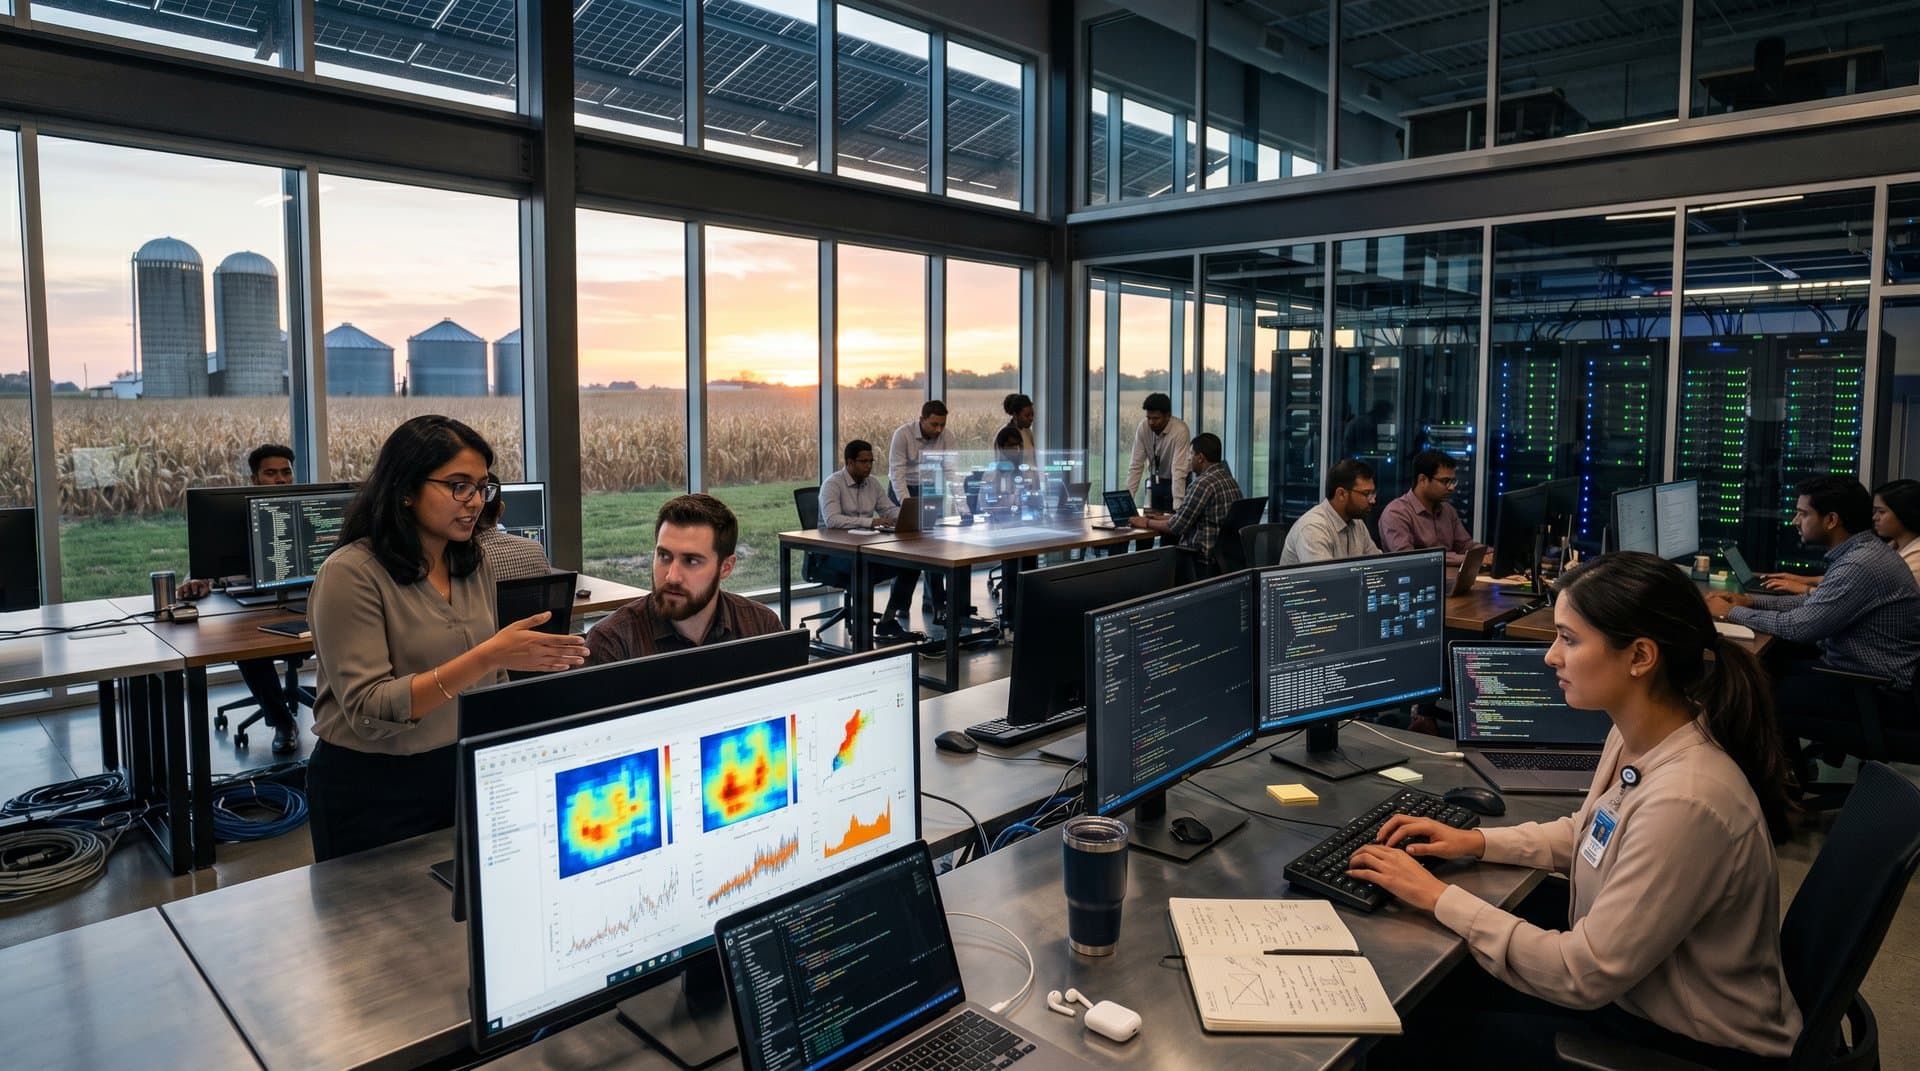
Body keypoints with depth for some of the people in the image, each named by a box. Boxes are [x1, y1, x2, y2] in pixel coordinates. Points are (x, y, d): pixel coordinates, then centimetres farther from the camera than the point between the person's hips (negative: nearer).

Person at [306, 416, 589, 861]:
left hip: (464, 774, 5)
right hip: (372, 792, -5)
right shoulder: (350, 574, -16)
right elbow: (369, 711, -23)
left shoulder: (474, 562, 3)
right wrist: (486, 656, -32)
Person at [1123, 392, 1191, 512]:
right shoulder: (1143, 427, -16)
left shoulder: (1180, 431, -28)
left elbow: (1179, 471, -33)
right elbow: (1136, 465, -13)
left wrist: (1177, 508, -39)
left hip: (1177, 483, -4)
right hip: (1155, 482, 4)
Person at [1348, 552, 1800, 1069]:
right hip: (1633, 982, 8)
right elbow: (1587, 835, 15)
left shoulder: (1686, 800, -34)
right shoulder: (1635, 738, -6)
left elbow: (1585, 977, -28)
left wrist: (1440, 898, -21)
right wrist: (1479, 841, 2)